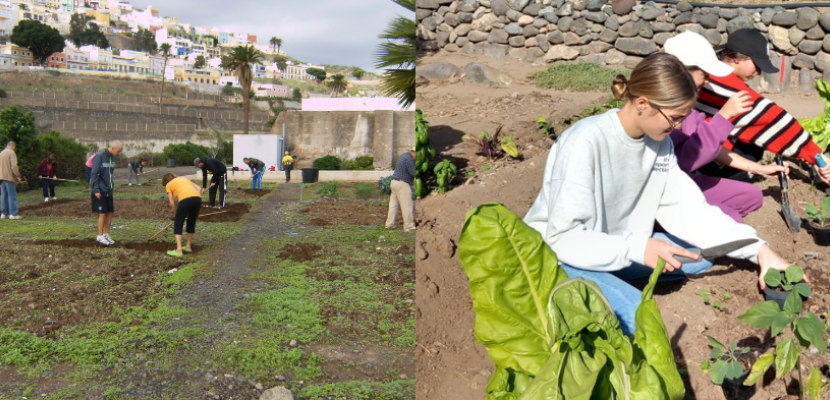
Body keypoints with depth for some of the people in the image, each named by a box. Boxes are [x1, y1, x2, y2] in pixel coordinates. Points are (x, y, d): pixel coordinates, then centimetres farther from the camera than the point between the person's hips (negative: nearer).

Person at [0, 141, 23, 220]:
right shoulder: (11, 153, -7)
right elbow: (14, 166, -18)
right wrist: (18, 176, -11)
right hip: (9, 177, -8)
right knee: (12, 196, -7)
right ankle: (13, 214, -9)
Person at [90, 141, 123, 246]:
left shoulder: (112, 158, 9)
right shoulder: (99, 157, -14)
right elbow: (94, 174, -15)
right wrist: (96, 190, -17)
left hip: (109, 191, 7)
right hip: (100, 191, -7)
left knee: (110, 212, 7)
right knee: (102, 213, -4)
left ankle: (106, 234, 17)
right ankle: (100, 236, 6)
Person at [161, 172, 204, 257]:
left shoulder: (169, 185, 22)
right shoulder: (185, 179, 35)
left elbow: (172, 203, 16)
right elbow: (199, 189, 21)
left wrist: (178, 213, 27)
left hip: (185, 200, -5)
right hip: (197, 198, 5)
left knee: (178, 224, 6)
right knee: (191, 222, 21)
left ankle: (179, 250, -1)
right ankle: (188, 247, 33)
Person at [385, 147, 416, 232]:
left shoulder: (403, 155, 15)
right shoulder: (409, 159, -16)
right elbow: (413, 173, -19)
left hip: (395, 181, 10)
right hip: (402, 184, -10)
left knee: (394, 204, 12)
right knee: (407, 205, -4)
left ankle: (389, 224, 15)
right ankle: (409, 226, 0)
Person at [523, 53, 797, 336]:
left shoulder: (660, 142, -5)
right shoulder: (586, 142, -28)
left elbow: (688, 210, -4)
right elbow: (564, 238, -28)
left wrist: (758, 250, -12)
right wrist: (637, 249, -34)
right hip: (558, 256, -8)